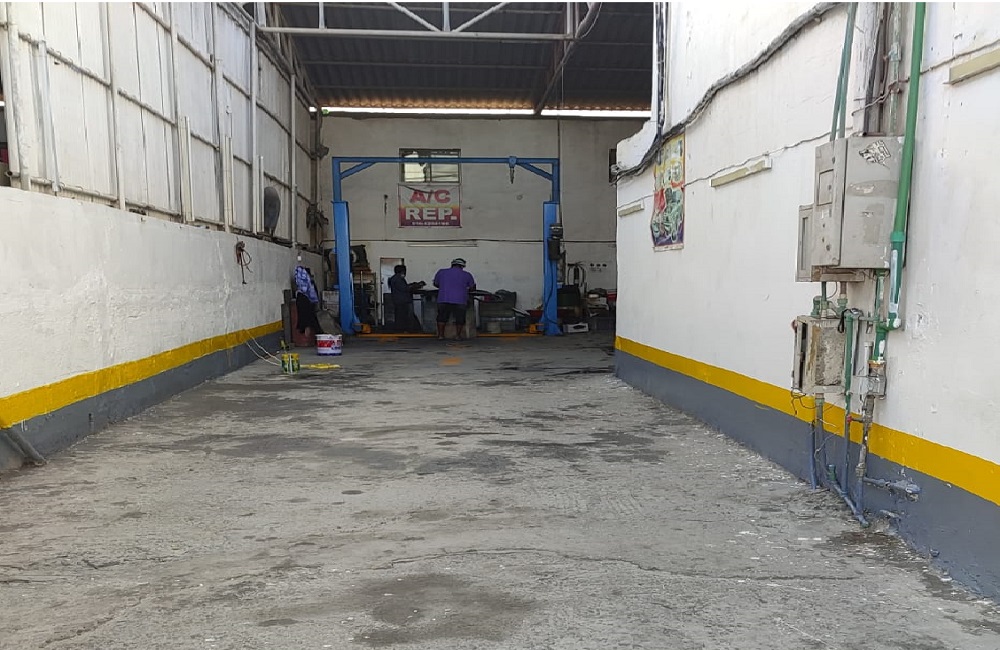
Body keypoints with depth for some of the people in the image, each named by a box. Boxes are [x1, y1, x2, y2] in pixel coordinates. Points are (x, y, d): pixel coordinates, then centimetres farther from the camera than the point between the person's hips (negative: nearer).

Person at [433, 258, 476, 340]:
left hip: (443, 299, 1)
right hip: (460, 300, -1)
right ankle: (458, 335, 14)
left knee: (442, 317, 15)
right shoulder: (467, 275, 9)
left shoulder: (441, 272, 12)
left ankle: (440, 335, 16)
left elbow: (435, 284, 25)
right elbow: (472, 288, 15)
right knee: (460, 318, 13)